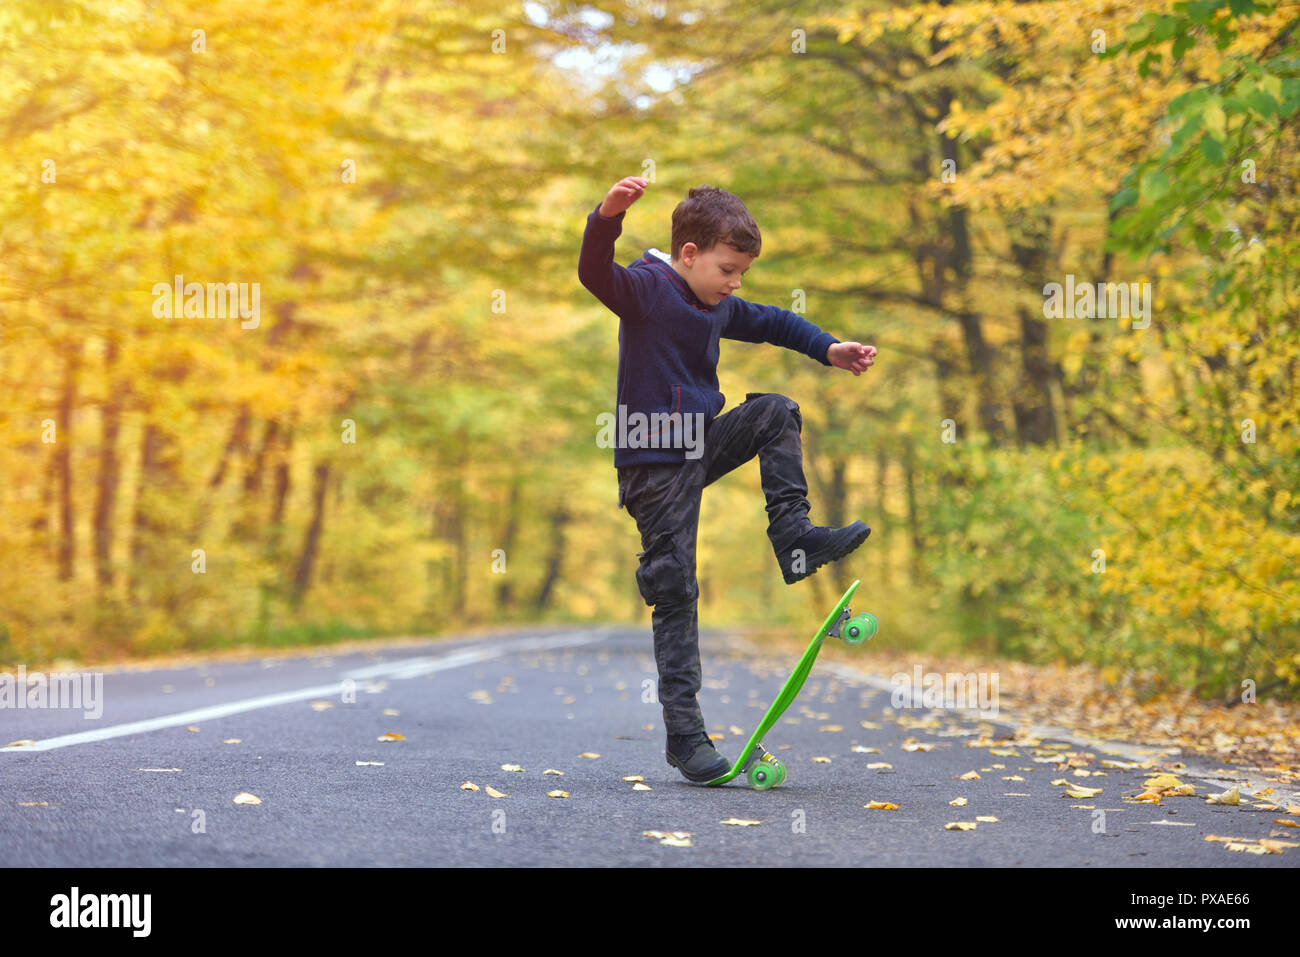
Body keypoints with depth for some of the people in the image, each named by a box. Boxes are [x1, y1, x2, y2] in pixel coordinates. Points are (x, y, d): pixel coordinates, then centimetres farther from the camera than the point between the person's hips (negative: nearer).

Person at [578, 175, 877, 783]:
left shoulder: (717, 307, 10)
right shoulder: (646, 288, -13)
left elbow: (770, 323, 27)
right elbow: (595, 275, -32)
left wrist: (829, 350, 17)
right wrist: (608, 215, -50)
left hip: (701, 447, 7)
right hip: (655, 465, -7)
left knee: (776, 412, 7)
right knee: (675, 594, -6)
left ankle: (792, 534, 3)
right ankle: (685, 736, -2)